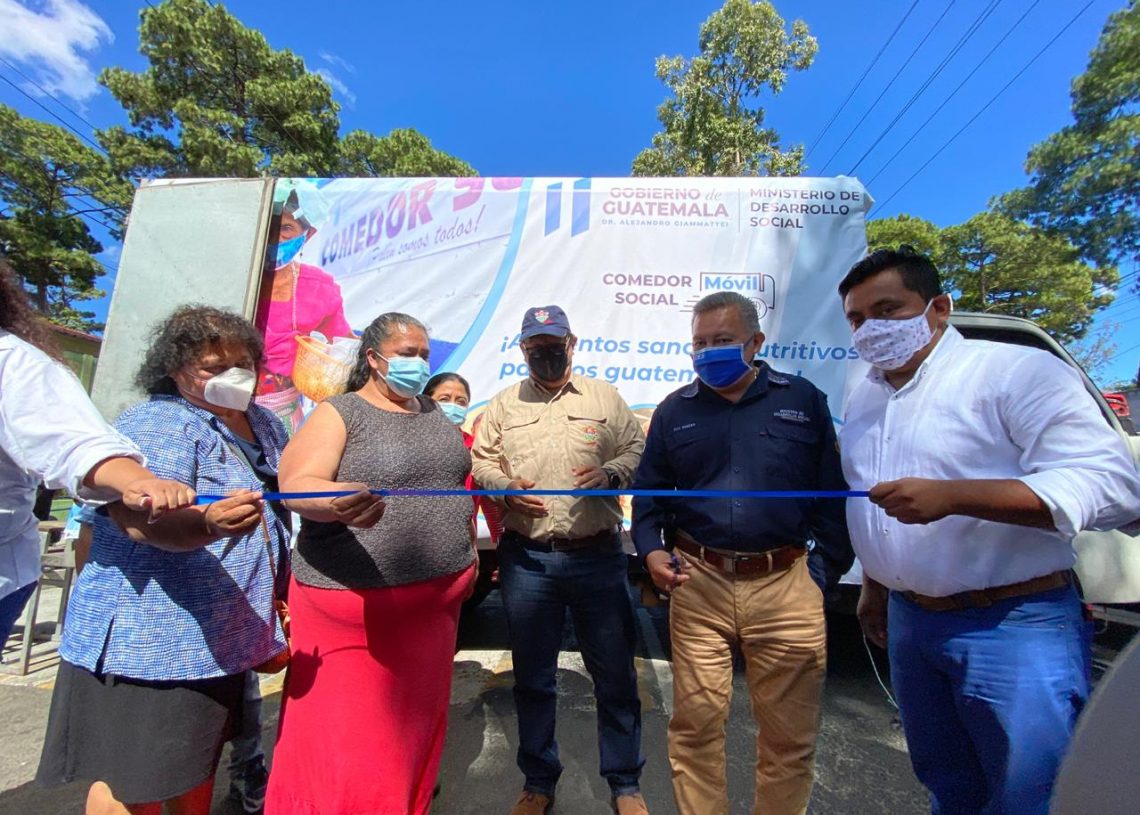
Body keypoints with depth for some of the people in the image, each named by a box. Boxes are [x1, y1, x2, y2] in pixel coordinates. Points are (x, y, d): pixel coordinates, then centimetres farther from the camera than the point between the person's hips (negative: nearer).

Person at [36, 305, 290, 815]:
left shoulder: (264, 424, 8)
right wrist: (210, 523, -50)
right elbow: (144, 519, -29)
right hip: (151, 636, -7)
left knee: (198, 762, 21)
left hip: (223, 635, 7)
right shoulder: (155, 425, -15)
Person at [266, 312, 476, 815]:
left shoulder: (434, 413, 11)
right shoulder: (340, 413, -7)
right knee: (347, 741, 5)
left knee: (416, 726, 20)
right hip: (356, 603, -5)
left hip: (436, 600, 6)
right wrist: (334, 501, -42)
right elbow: (295, 486, -20)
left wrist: (466, 556, 14)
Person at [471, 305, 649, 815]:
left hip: (597, 557, -1)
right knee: (532, 677, 16)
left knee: (614, 674, 10)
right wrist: (506, 486, -9)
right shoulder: (504, 404, 9)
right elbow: (480, 461, 10)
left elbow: (637, 449, 6)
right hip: (526, 559, 2)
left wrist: (611, 473, -14)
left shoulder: (604, 397, 6)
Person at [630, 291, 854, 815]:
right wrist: (651, 550, -4)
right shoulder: (675, 410, 7)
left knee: (789, 734, 13)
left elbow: (833, 493, 6)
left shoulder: (804, 401, 4)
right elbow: (648, 492, 11)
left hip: (786, 587, 0)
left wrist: (826, 571, 0)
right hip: (698, 586, 1)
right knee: (695, 725, 9)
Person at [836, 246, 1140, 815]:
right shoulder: (864, 396, 9)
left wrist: (951, 496, -33)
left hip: (1014, 627, -6)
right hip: (908, 623, 7)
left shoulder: (1017, 371, -12)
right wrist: (874, 589, 20)